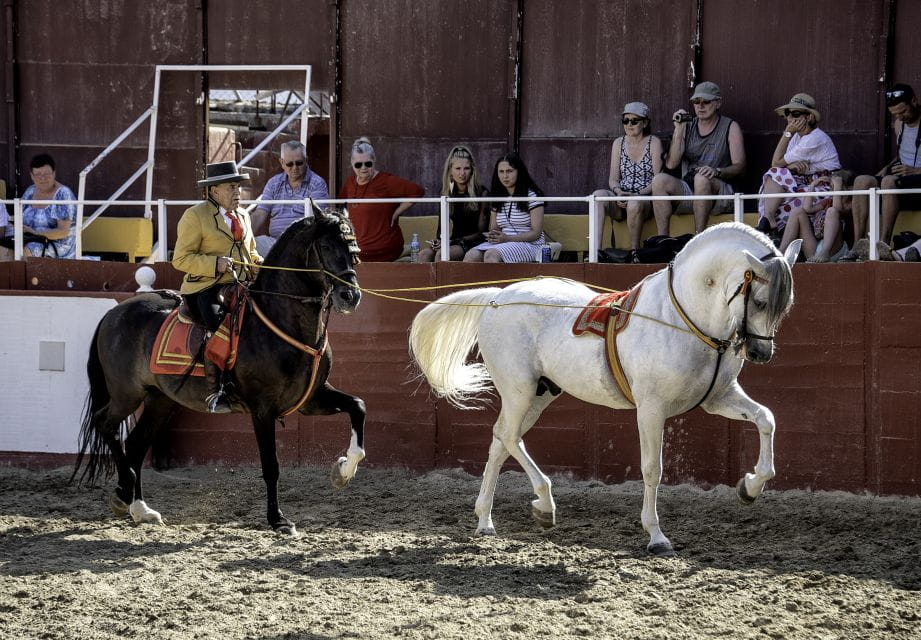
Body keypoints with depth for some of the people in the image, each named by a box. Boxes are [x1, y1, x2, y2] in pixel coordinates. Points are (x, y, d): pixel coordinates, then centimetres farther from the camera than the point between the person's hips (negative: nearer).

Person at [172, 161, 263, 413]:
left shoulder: (243, 216, 20)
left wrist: (259, 265, 8)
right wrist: (215, 264, -19)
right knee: (220, 325, -33)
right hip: (206, 288, -7)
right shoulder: (195, 216, -2)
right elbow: (181, 258, -6)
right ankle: (216, 393, -32)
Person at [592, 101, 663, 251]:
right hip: (622, 199, 3)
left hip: (646, 198, -3)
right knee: (599, 195, -30)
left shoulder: (654, 143, 3)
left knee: (634, 204, -40)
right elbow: (613, 178, 9)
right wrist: (619, 192, -14)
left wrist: (637, 195, -19)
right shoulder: (618, 143, 15)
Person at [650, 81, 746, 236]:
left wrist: (717, 171, -24)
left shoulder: (730, 127, 6)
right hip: (687, 189, 4)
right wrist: (678, 130, -5)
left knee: (701, 179, -36)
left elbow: (740, 167, -4)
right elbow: (671, 164, 2)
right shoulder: (687, 126, 14)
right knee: (659, 180, -24)